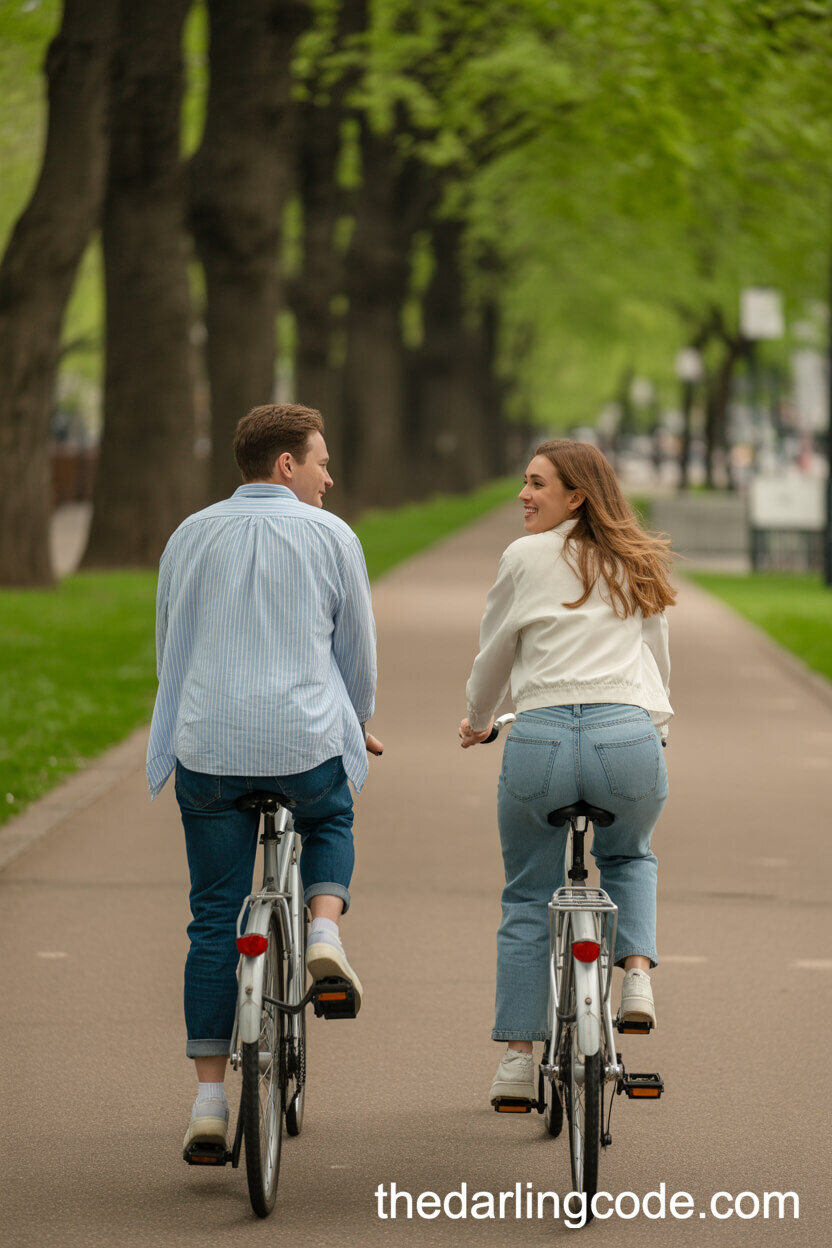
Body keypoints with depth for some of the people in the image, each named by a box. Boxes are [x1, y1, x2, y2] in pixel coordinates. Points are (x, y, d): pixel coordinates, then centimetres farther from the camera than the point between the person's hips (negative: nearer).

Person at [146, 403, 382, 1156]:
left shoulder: (190, 537, 11)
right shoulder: (330, 537, 2)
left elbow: (168, 649, 19)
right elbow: (358, 652, 9)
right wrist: (356, 725, 27)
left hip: (208, 749, 2)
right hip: (307, 743, -2)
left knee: (215, 922, 7)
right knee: (331, 825, 32)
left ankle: (210, 1096, 4)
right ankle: (325, 931, 2)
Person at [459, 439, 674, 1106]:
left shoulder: (527, 558, 8)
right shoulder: (641, 564, 19)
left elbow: (493, 656, 17)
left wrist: (476, 722, 35)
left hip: (540, 735, -2)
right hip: (629, 733, 2)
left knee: (528, 900, 15)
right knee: (628, 859, 33)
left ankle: (517, 1058, 13)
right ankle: (637, 971, 8)